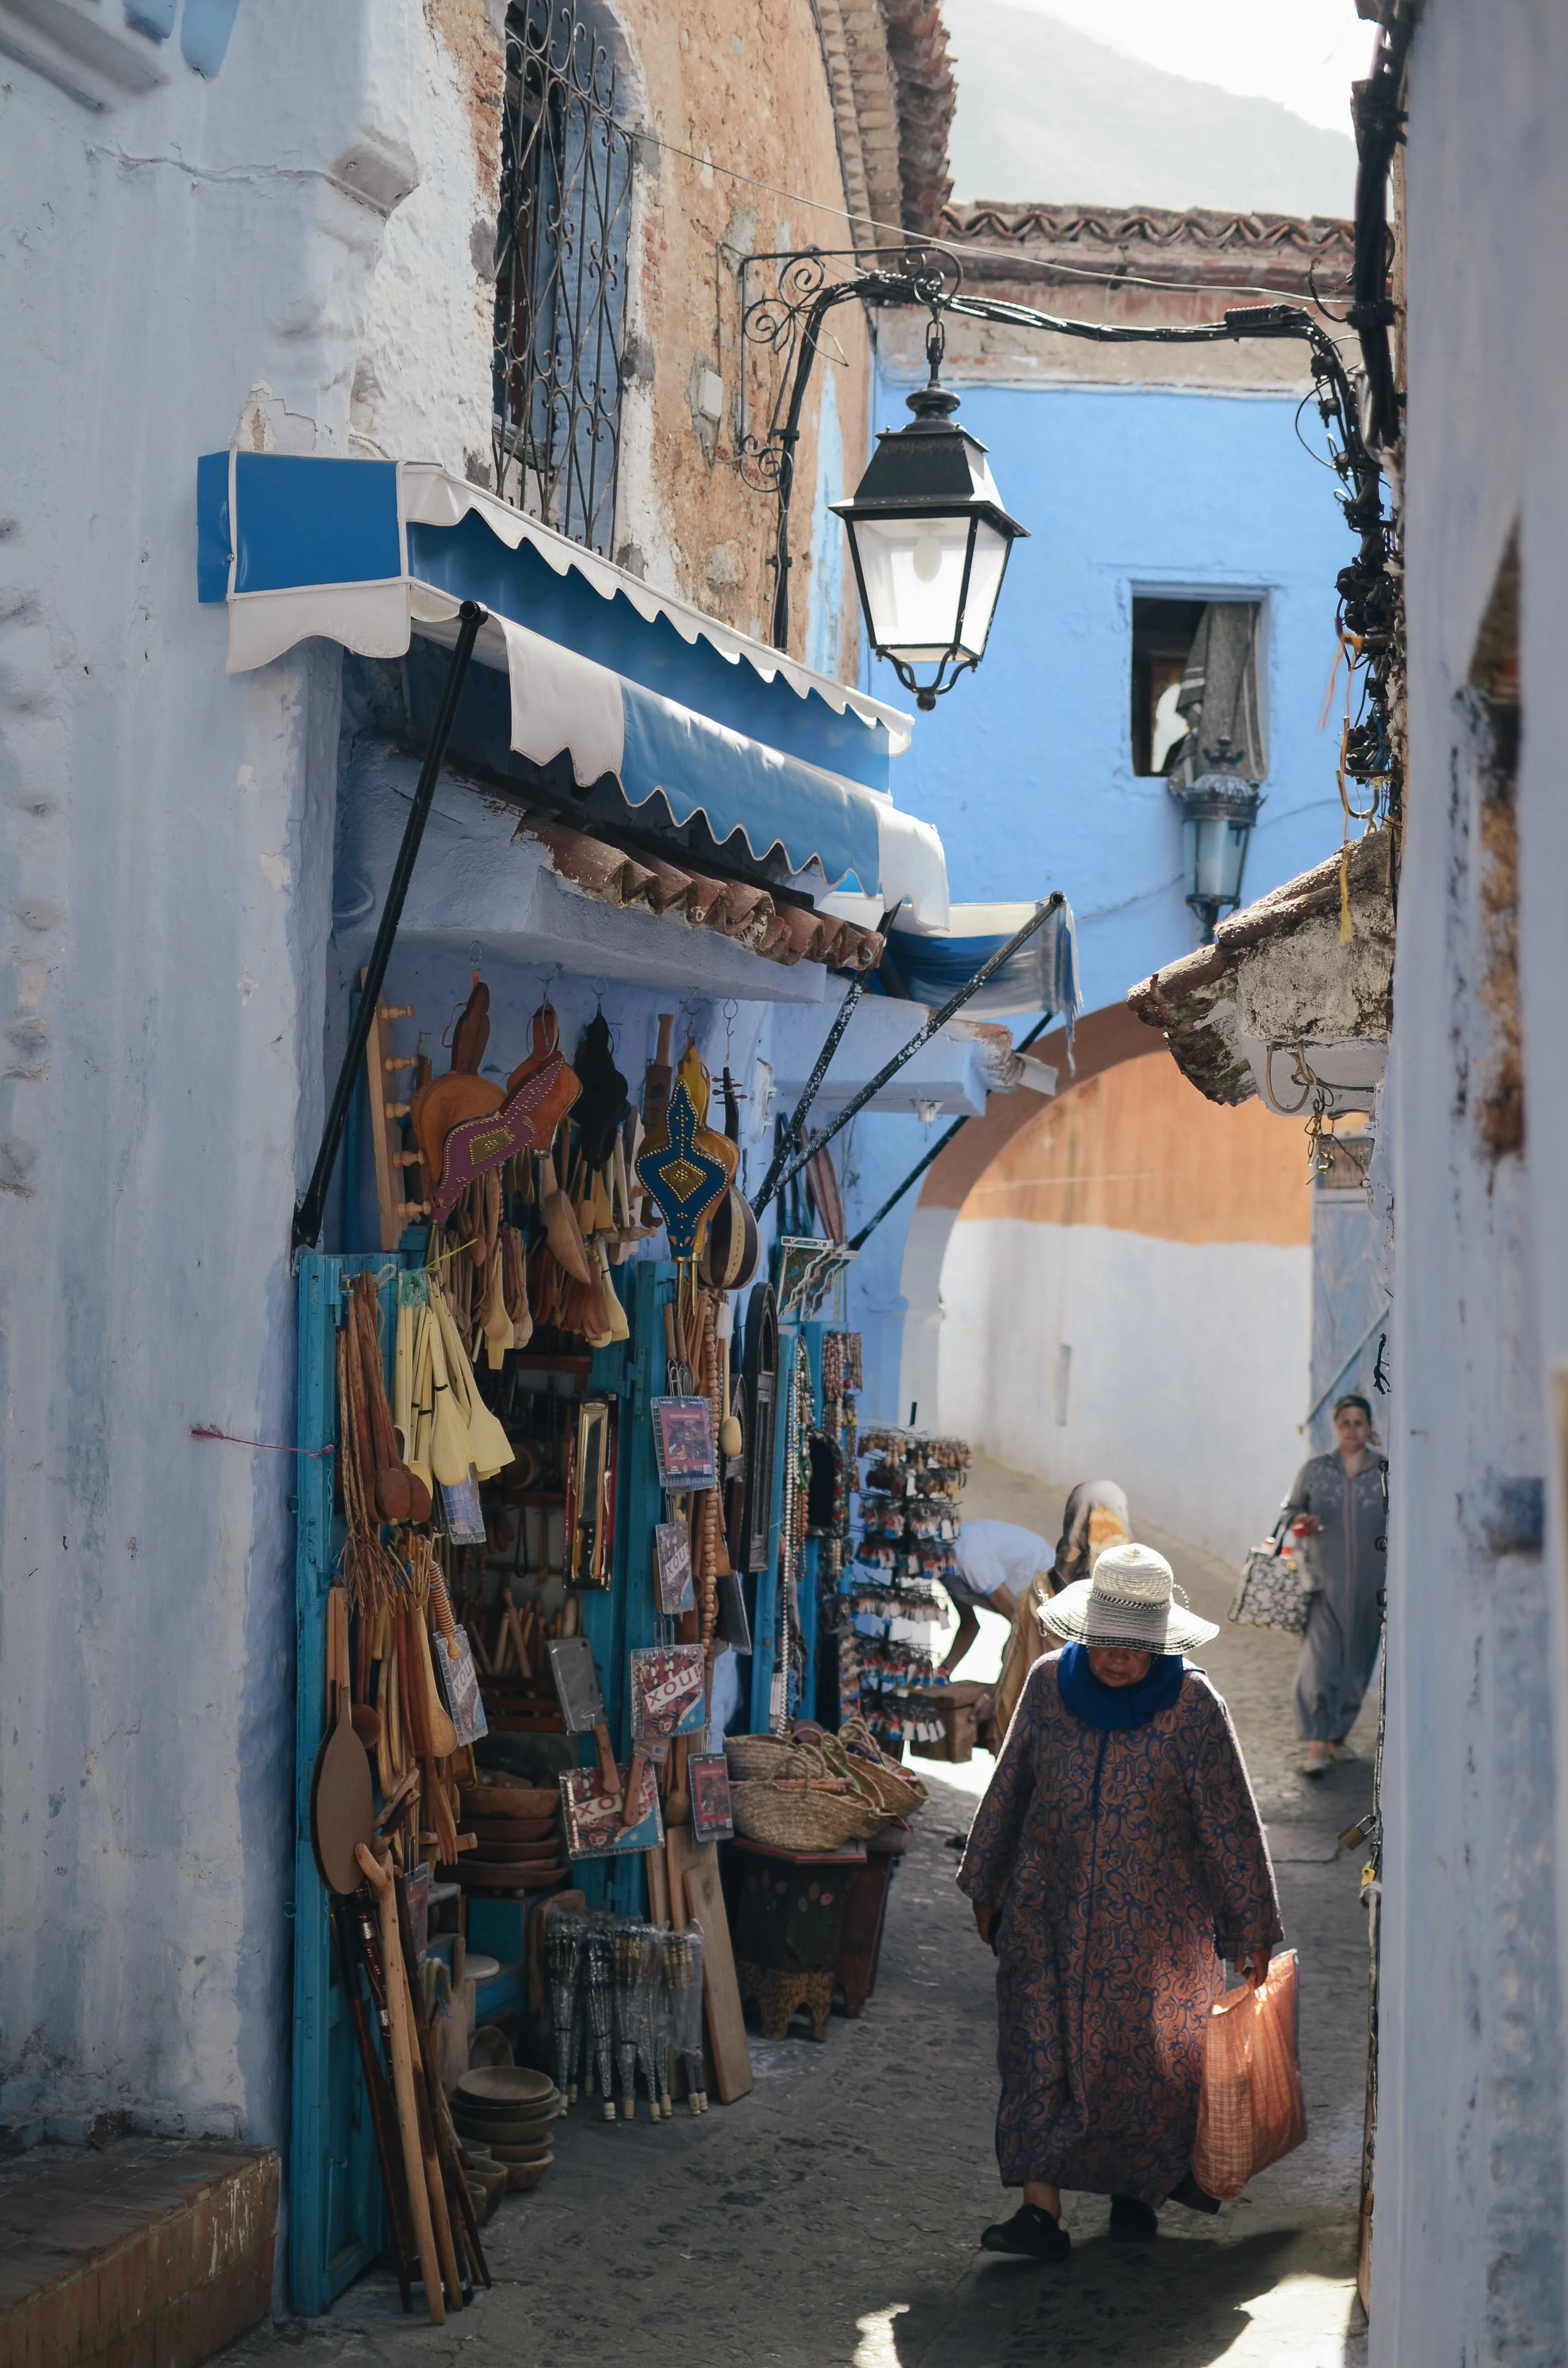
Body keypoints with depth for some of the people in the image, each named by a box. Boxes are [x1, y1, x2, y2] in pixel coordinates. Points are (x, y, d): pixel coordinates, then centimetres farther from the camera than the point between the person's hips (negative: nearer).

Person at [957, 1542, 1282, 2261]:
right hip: (1050, 1907, 2)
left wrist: (1251, 1928, -1)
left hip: (1153, 1921, -2)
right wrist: (986, 1885, 16)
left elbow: (1230, 1821, -5)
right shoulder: (1049, 1684, -4)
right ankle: (1041, 2209, -9)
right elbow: (1009, 1789, 9)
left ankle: (1138, 2188, 30)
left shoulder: (1193, 1706, -12)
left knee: (1145, 2053, 9)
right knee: (1039, 2048, -8)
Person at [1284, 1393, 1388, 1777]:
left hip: (1369, 1584, 1)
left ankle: (1338, 1735, 24)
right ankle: (1317, 1745, -11)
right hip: (1324, 1581, -1)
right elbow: (1290, 1509, 11)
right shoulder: (1314, 1469, 5)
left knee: (1357, 1660, 8)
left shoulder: (1387, 1472, 4)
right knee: (1321, 1658, -11)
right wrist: (1300, 1521, -12)